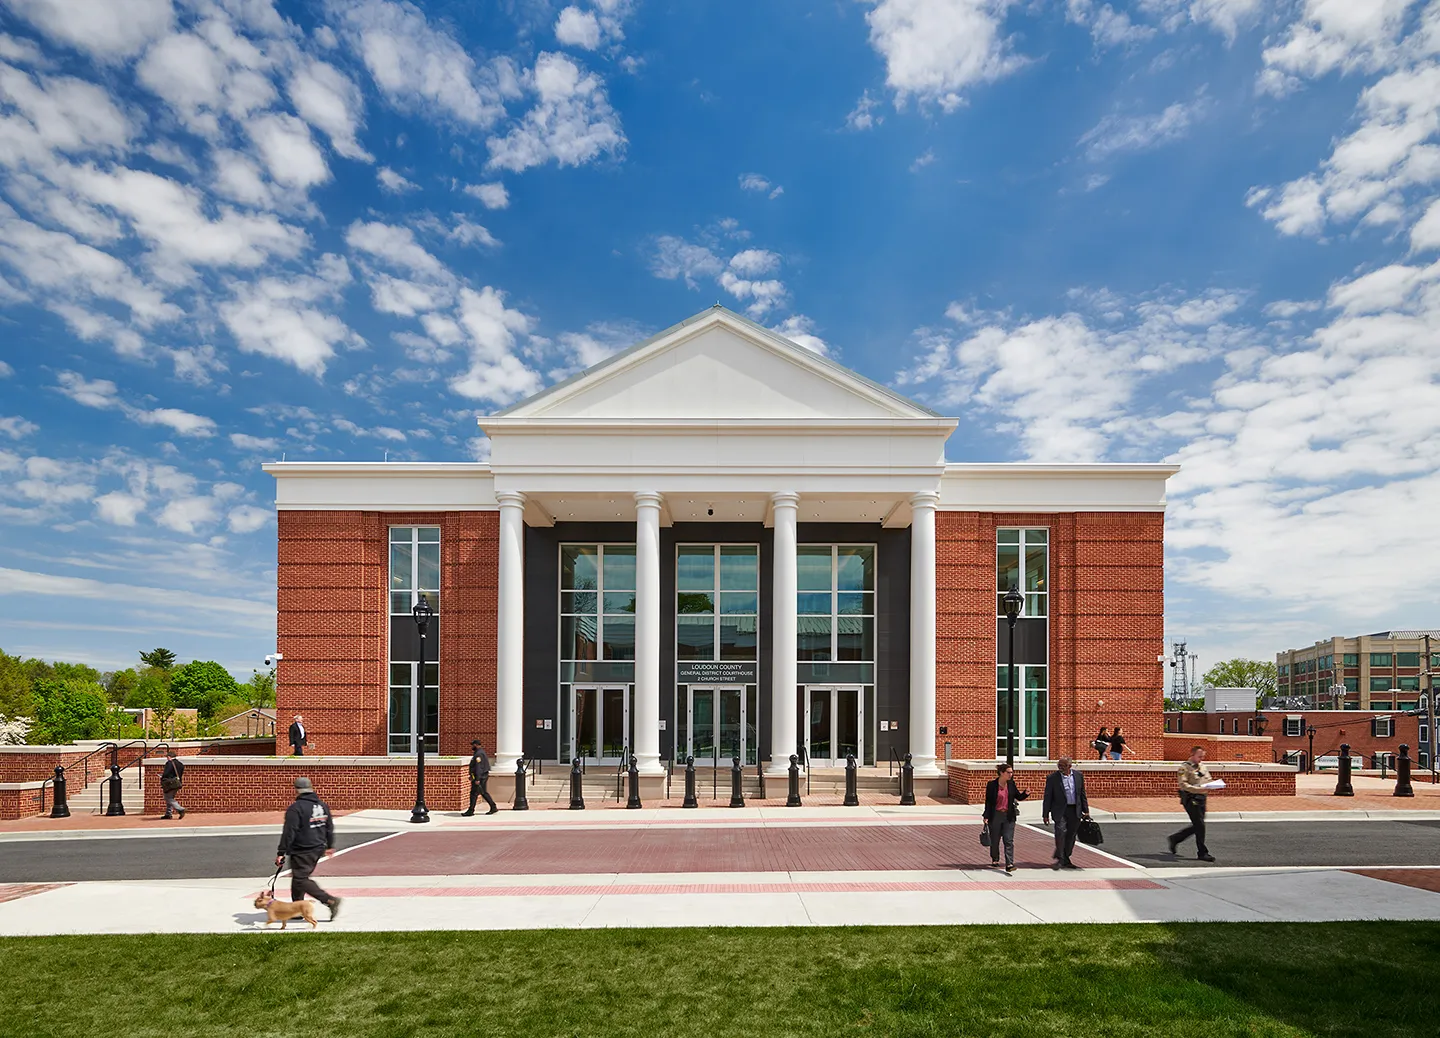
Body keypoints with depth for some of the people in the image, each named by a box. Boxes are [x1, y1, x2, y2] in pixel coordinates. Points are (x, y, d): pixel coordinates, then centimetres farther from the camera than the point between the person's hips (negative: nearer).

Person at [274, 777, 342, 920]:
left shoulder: (295, 808, -15)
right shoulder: (322, 805, 10)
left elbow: (288, 833, -18)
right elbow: (330, 827, 18)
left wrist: (281, 853, -13)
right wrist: (330, 846, 29)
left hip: (302, 852, -8)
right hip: (318, 849, 8)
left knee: (301, 879, -4)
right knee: (299, 877, 19)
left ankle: (330, 900, -16)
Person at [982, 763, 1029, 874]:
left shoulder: (1011, 784, 3)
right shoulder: (992, 785, -8)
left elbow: (1018, 797, 13)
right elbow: (988, 802, -5)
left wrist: (1025, 793, -7)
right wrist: (986, 817, -8)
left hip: (1009, 816, 2)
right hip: (995, 815, -2)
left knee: (1009, 840, -6)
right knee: (995, 839, 11)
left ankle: (1009, 864, -10)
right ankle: (995, 859, 33)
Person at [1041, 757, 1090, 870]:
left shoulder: (1078, 776, 5)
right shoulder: (1052, 778, -6)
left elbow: (1082, 794, 12)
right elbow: (1047, 797, -3)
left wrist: (1086, 810, 9)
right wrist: (1046, 814, -5)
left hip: (1075, 811, 4)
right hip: (1060, 810, -4)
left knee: (1071, 835, 9)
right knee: (1061, 831, -18)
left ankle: (1066, 860, 21)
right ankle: (1059, 858, -11)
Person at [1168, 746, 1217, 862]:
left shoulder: (1203, 766, 17)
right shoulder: (1185, 767, -8)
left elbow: (1209, 780, 21)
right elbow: (1183, 784, -17)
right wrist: (1198, 789, -28)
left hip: (1201, 799, 8)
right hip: (1190, 799, -8)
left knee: (1197, 826, 12)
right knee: (1200, 825, -9)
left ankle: (1175, 839, 30)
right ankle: (1202, 853, -1)